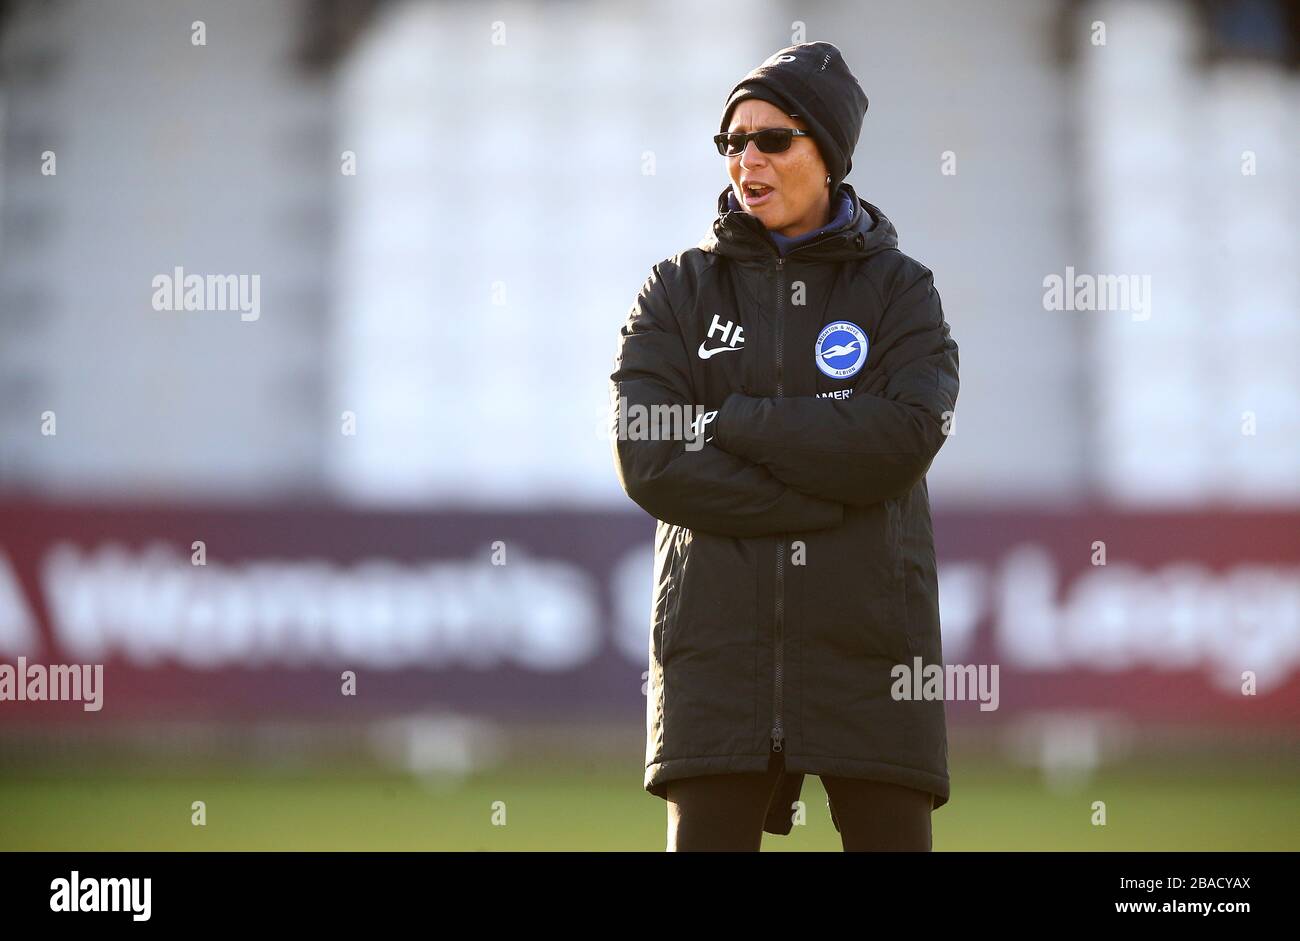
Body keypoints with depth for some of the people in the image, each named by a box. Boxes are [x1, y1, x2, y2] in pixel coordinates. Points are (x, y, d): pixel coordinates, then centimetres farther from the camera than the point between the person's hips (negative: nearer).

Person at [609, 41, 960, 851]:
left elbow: (908, 437, -11)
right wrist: (827, 498, -11)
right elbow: (649, 461, -5)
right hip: (720, 643, 0)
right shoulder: (680, 291, 9)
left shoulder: (899, 289, 7)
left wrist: (730, 421, -10)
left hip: (869, 639, 0)